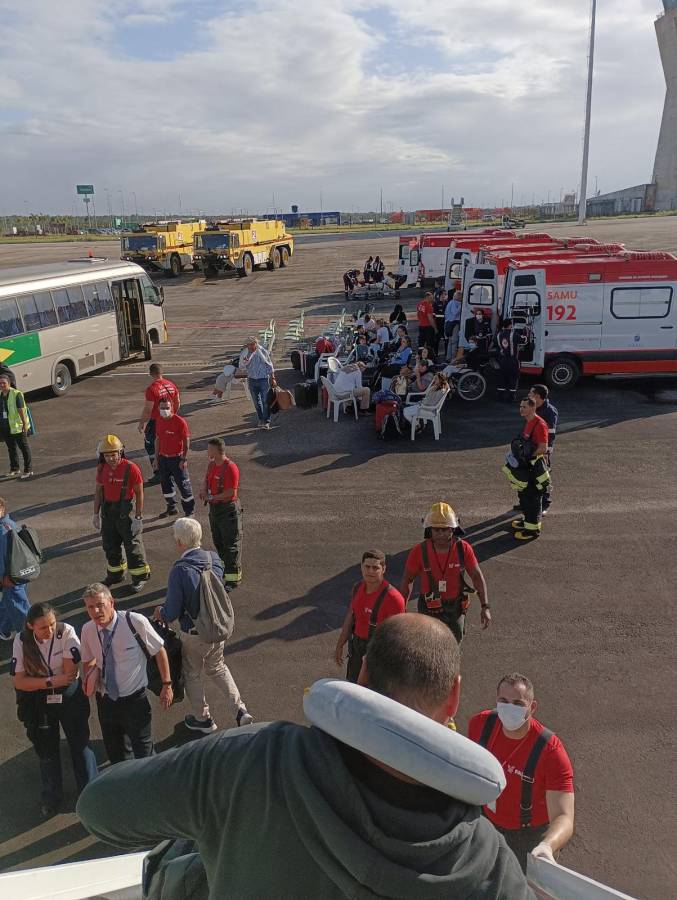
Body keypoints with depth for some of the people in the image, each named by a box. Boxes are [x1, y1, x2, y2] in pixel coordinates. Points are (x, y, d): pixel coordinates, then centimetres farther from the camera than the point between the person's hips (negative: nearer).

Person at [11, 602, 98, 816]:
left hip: (69, 696, -2)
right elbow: (19, 681, -13)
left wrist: (38, 682, -12)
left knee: (80, 744, 10)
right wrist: (51, 681, -23)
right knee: (46, 750, 19)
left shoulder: (66, 632, -22)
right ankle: (52, 796, 42)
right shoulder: (21, 641, -13)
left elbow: (70, 673, -21)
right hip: (38, 702, 2)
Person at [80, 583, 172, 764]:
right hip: (105, 700, 4)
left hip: (134, 700, -4)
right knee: (114, 752, 23)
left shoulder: (136, 622, -24)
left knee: (143, 754, 11)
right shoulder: (87, 630, -9)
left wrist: (166, 684, -6)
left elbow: (159, 651, -12)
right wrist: (88, 678, -10)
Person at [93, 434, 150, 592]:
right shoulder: (102, 469, 0)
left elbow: (139, 494, -14)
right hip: (108, 512, 6)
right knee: (110, 545, 17)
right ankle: (115, 574, 36)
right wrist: (96, 514, 11)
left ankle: (140, 577, 18)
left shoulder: (131, 468, -17)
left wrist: (138, 517, -15)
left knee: (133, 546, 3)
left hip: (126, 512, -6)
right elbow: (98, 491, 10)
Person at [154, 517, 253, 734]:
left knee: (193, 675, 21)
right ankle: (239, 710, 23)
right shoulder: (214, 558, -9)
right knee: (217, 668, 29)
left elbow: (172, 612, -23)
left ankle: (202, 719, 40)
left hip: (194, 635, -5)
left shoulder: (179, 571, -27)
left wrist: (161, 612, 2)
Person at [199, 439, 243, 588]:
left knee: (231, 544, 0)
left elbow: (231, 492, -24)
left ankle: (233, 578, 8)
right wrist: (204, 491, -1)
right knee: (218, 541, 20)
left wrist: (212, 498, -16)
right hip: (214, 508, 9)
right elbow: (207, 481, 21)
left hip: (228, 509, -9)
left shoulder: (230, 468, -22)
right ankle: (224, 569, 39)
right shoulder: (211, 465, 6)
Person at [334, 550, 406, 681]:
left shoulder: (393, 598, -25)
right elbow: (350, 617, 9)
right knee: (352, 685, 21)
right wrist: (340, 645, 13)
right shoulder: (358, 588, -3)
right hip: (357, 650, 7)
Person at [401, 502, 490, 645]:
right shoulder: (420, 551, -18)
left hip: (456, 607, 3)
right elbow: (408, 580, -5)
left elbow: (477, 577, -7)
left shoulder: (463, 548, -15)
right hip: (430, 608, -2)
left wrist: (485, 607, -13)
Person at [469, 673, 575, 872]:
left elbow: (564, 818, -40)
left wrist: (547, 846, -60)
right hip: (486, 820, 4)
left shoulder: (551, 751, -35)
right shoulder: (480, 724, -22)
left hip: (528, 833, -4)